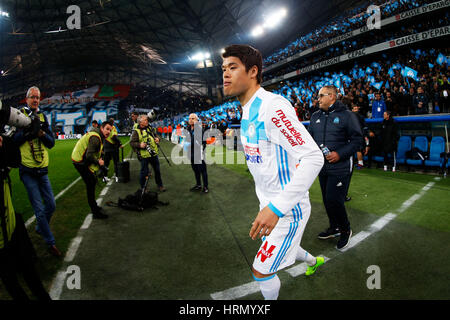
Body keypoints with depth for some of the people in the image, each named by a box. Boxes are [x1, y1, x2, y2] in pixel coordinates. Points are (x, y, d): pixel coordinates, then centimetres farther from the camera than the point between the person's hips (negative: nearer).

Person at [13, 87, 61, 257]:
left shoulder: (43, 117, 10)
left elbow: (51, 143, 8)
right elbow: (13, 140, -10)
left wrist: (42, 133, -11)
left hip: (43, 169, 5)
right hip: (28, 171, -5)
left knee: (51, 205, 11)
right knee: (39, 209, -3)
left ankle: (40, 228, 38)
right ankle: (50, 243, 8)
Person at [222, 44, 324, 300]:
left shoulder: (272, 105, -25)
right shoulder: (247, 112, 6)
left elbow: (314, 157, -31)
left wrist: (276, 207, -35)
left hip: (288, 207, -9)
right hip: (270, 203, 9)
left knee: (262, 270, 1)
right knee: (280, 247, 30)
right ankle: (314, 261, 60)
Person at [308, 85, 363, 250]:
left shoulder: (346, 115, -6)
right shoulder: (315, 117, 11)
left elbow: (357, 140, -8)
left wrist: (340, 154, -18)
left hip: (339, 167, -6)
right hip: (322, 168, 6)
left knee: (334, 201, -8)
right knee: (327, 200, 14)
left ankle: (345, 230, 16)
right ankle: (334, 228, 34)